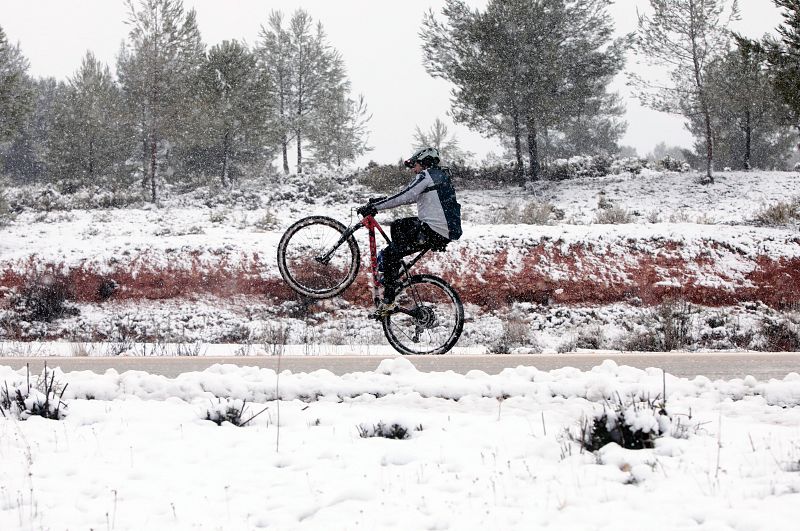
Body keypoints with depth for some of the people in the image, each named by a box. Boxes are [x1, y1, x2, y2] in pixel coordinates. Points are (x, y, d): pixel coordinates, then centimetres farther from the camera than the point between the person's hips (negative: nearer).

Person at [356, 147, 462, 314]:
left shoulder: (426, 176, -8)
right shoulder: (440, 176, 23)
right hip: (447, 231, 10)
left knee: (390, 253, -7)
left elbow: (404, 197, -16)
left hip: (434, 232, -10)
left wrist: (374, 207, -13)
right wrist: (381, 200, 23)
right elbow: (409, 197, 27)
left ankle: (388, 301, -10)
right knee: (398, 225, 24)